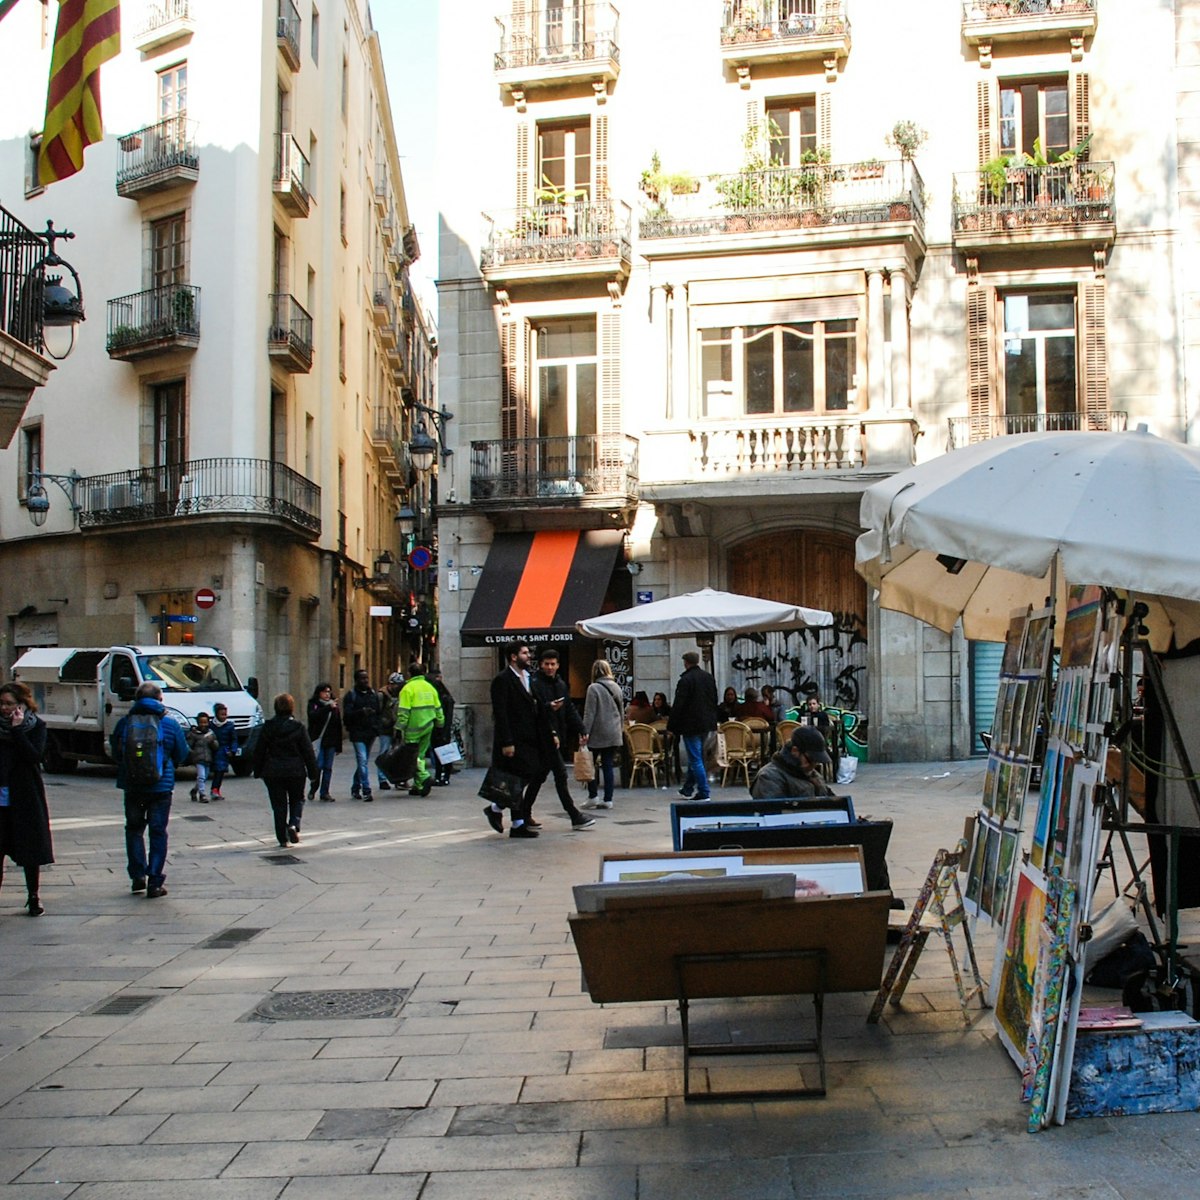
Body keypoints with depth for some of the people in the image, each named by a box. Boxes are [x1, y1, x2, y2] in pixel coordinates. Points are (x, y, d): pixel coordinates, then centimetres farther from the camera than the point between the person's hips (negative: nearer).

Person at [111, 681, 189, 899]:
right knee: (158, 832, 4)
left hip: (131, 786, 2)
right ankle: (155, 883, 3)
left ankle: (138, 876, 17)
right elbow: (181, 756, 5)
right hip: (161, 787, -2)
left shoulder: (125, 723, -1)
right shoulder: (169, 724, -5)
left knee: (134, 828, 18)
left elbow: (115, 754, 9)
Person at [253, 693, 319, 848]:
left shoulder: (268, 727, -2)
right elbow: (308, 752, -4)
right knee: (297, 800, 17)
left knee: (278, 804, 9)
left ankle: (283, 838, 9)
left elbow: (259, 751, 3)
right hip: (295, 771, -1)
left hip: (273, 773, 1)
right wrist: (313, 775, 2)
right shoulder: (298, 727, -6)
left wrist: (258, 771, 14)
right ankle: (294, 825, -8)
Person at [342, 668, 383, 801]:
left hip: (371, 732, 5)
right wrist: (361, 712, -28)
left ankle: (355, 789, 26)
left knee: (363, 762, 13)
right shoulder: (351, 695, -3)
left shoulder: (374, 694, 12)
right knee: (363, 761, -11)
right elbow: (347, 715, -12)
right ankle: (366, 791, -11)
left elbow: (380, 710, 10)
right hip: (358, 733, -5)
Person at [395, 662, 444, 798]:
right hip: (428, 727, 6)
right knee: (421, 754, 13)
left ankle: (424, 777, -19)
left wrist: (399, 728, -11)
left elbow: (403, 712, -14)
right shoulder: (430, 687, 10)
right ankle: (418, 785, 14)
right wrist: (439, 724, 23)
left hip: (413, 729, -6)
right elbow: (438, 709, 14)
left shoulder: (408, 688, -10)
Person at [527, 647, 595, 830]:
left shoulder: (561, 684, 17)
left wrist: (580, 730, 10)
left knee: (539, 776, 13)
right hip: (545, 737, -8)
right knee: (560, 774, -9)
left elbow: (570, 710, 17)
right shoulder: (536, 684, -7)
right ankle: (575, 817, -8)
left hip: (558, 736, 8)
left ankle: (525, 813, 21)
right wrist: (549, 707, -34)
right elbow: (536, 709, -17)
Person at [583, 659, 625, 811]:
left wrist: (585, 731, -11)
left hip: (598, 733, -5)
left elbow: (589, 713, -13)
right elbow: (621, 711, 16)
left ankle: (593, 796, 5)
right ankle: (608, 799, 6)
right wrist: (621, 728, 24)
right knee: (608, 766, 7)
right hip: (614, 734, 5)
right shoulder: (616, 687, 8)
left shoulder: (593, 688, -11)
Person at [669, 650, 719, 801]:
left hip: (691, 725, -8)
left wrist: (672, 726, -9)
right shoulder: (709, 678, 9)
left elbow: (678, 705, -16)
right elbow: (714, 701, 16)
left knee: (695, 759, -3)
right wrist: (713, 721, 23)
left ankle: (704, 793, -4)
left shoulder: (685, 680, -16)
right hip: (706, 724, 8)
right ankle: (688, 789, 27)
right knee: (695, 757, 19)